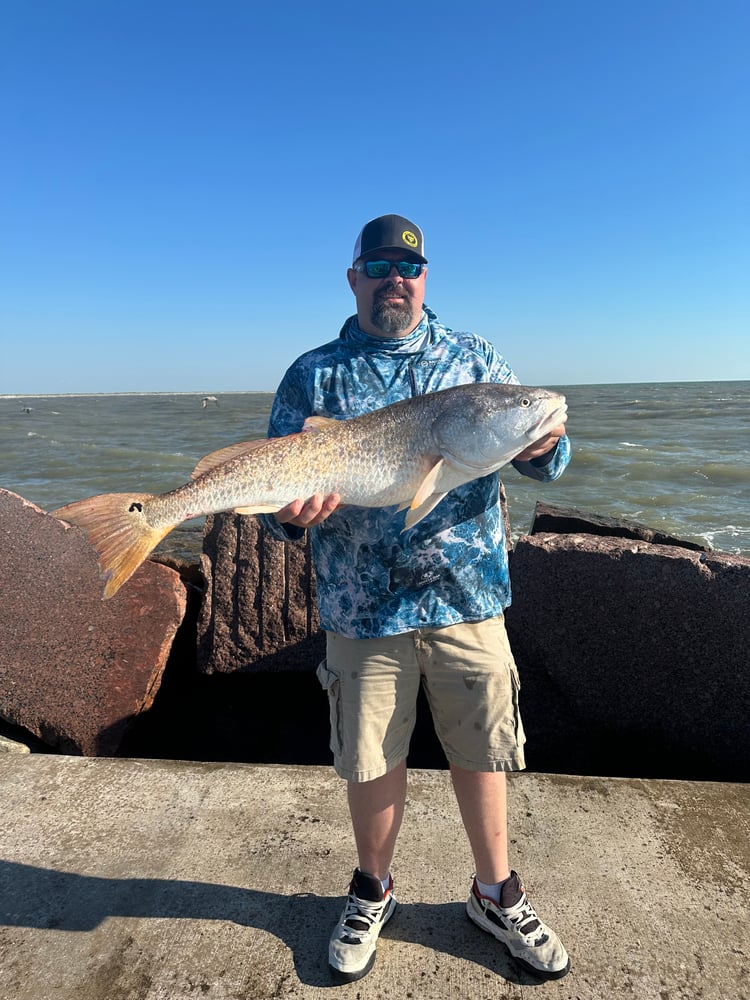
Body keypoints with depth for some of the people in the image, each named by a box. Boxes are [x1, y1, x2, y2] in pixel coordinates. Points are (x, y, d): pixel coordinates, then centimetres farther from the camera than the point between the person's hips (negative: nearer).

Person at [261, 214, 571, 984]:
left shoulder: (475, 359, 6)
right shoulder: (313, 376, 3)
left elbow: (545, 460, 3)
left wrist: (543, 447, -21)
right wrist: (293, 514, -22)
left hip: (468, 599, 1)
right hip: (362, 609, 0)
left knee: (480, 754, 14)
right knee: (371, 763, 14)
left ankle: (496, 895, 40)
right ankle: (372, 892, 42)